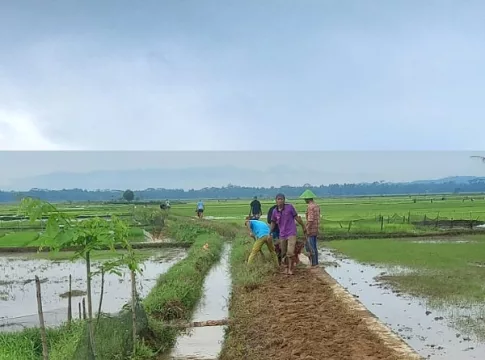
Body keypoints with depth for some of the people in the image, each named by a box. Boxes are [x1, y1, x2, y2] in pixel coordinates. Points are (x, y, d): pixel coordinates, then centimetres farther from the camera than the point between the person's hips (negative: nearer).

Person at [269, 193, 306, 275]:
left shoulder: (290, 207, -7)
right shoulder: (275, 211, 2)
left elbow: (297, 217, 2)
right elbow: (273, 223, 14)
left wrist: (303, 227, 8)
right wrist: (270, 233, 10)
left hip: (291, 233, -4)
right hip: (282, 235, 4)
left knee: (290, 252, -15)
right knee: (283, 254, 11)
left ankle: (290, 269, -1)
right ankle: (286, 267, 29)